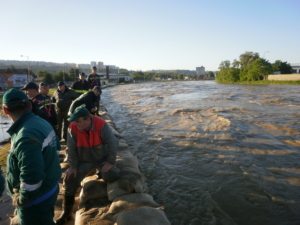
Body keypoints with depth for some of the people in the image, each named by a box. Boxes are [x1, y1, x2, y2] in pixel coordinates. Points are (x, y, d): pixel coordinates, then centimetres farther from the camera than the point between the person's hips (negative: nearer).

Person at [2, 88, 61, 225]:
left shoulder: (25, 137, -32)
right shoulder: (42, 122, -3)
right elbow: (55, 145, 12)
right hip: (50, 189, 8)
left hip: (36, 198, -8)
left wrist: (21, 199, -16)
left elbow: (31, 177, -34)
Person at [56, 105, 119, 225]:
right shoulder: (72, 128, -22)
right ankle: (66, 213, 10)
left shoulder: (101, 125, -29)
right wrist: (73, 166, -10)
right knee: (69, 180, -6)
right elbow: (71, 149, -11)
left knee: (111, 176, -21)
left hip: (102, 159, -2)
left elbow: (113, 143, -21)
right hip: (84, 161, 2)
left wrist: (110, 162, -19)